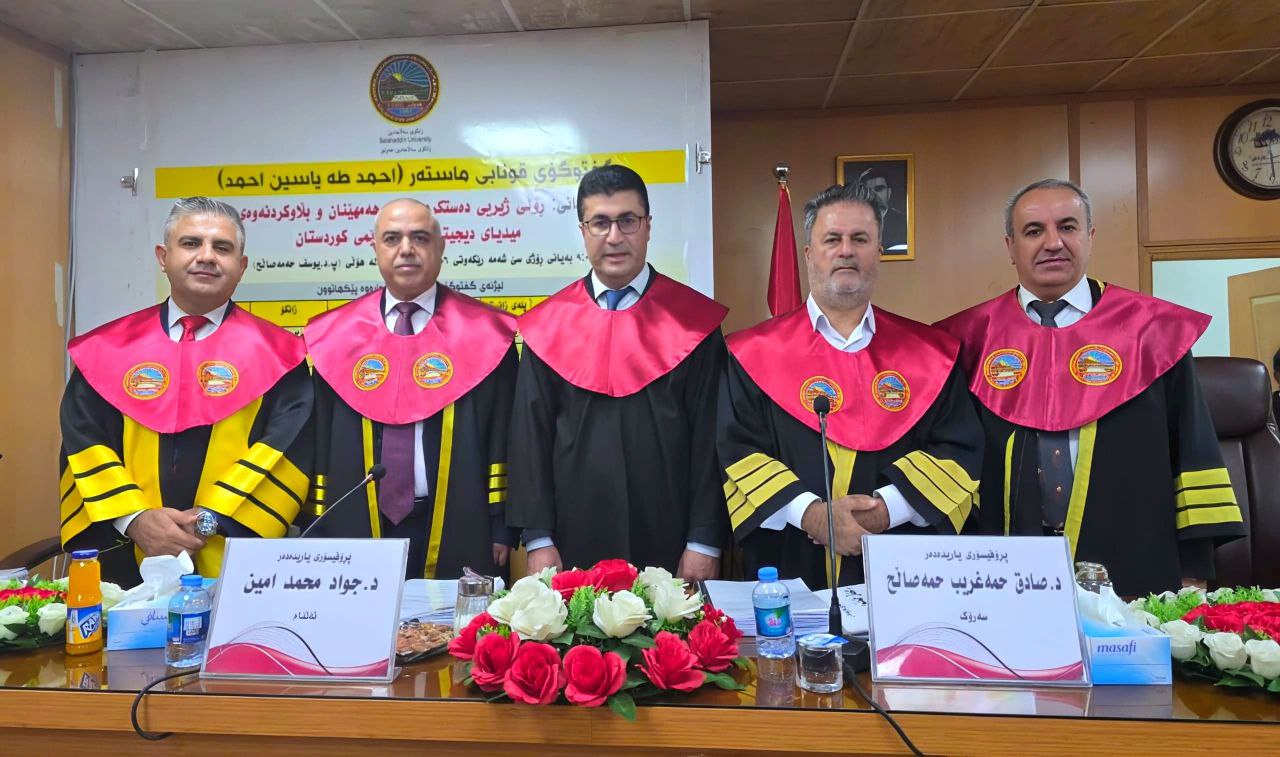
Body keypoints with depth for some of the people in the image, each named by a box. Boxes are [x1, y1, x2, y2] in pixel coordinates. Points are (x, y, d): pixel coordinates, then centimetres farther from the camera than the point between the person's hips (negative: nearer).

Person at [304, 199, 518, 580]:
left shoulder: (483, 332, 0)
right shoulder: (337, 335, 6)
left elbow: (500, 439, 0)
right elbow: (320, 441, 8)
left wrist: (500, 528, -3)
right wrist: (319, 530, 5)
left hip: (457, 531, -1)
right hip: (356, 526, 2)